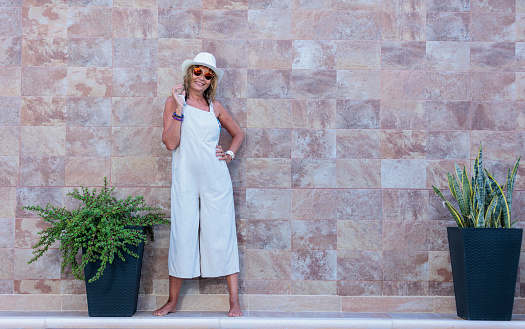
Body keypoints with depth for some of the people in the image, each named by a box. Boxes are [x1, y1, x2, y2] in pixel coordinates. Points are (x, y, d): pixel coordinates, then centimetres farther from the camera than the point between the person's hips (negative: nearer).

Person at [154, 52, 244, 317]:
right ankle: (172, 301, 12)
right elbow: (170, 143, -9)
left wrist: (230, 153, 7)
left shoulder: (214, 107, 9)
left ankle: (234, 301, 4)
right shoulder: (174, 102, 3)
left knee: (222, 235, 1)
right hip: (185, 180, -1)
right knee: (182, 236, 0)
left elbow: (238, 133, 24)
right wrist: (179, 108, -14)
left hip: (216, 179, 2)